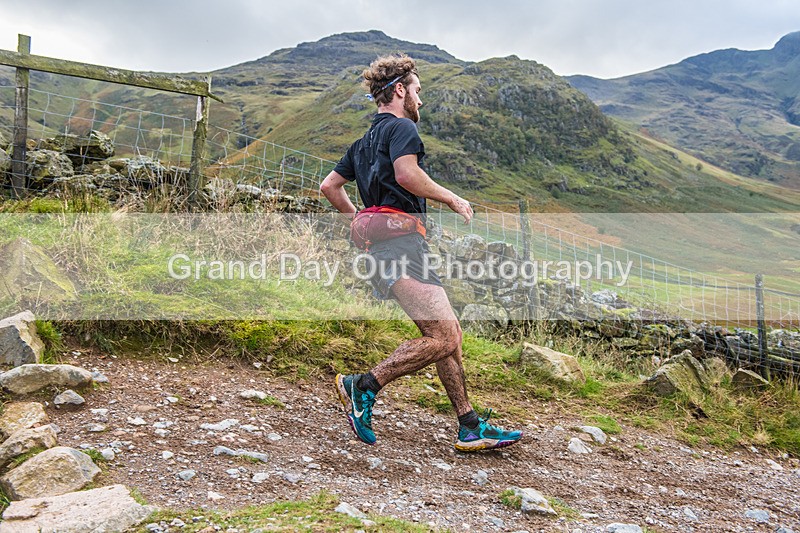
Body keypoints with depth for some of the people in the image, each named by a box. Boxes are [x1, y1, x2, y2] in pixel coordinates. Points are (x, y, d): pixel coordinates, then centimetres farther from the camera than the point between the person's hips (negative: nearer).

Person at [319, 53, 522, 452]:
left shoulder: (365, 141, 28)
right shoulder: (401, 127, -1)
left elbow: (329, 187, 28)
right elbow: (406, 174, -21)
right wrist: (452, 199, -8)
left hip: (383, 244, 10)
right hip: (400, 242, -10)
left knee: (449, 331, 8)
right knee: (443, 338, -16)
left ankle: (470, 429, 9)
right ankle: (363, 385, -11)